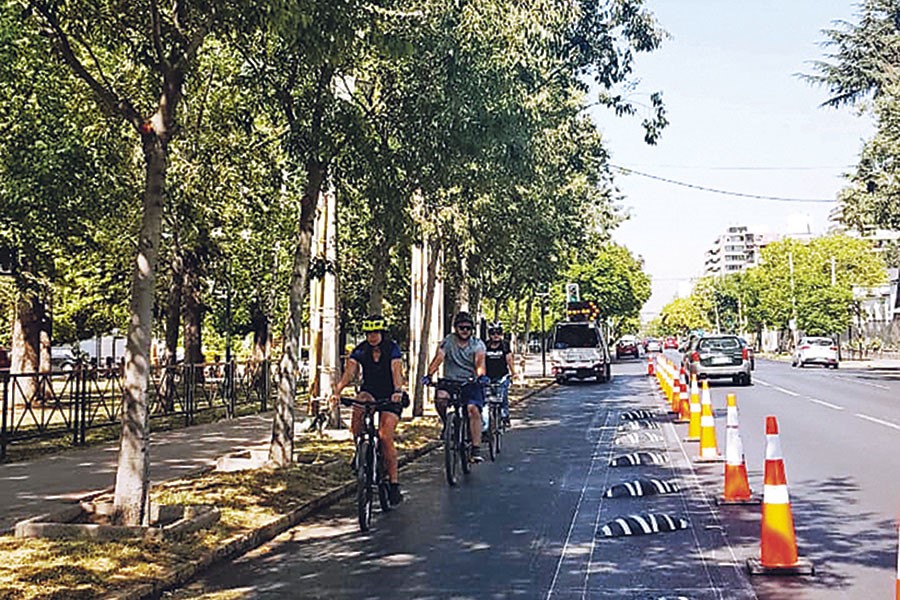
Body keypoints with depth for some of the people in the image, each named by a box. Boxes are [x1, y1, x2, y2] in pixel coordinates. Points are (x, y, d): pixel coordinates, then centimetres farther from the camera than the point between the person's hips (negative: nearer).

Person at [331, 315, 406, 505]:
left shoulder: (392, 348, -12)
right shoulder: (360, 350, -6)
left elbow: (396, 371, -26)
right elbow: (349, 372, -18)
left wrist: (398, 391, -45)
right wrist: (337, 391, -35)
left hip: (390, 396, -2)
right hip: (369, 392, 3)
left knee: (385, 436, -17)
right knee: (360, 400, -34)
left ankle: (394, 482, -7)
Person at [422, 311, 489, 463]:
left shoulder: (477, 344, 1)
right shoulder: (448, 341, 1)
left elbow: (480, 361, -16)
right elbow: (438, 358, -14)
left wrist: (481, 375, -38)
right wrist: (429, 375, -32)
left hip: (471, 383, -1)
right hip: (450, 381, 1)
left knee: (473, 409, -24)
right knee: (440, 397, -30)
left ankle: (476, 450, -21)